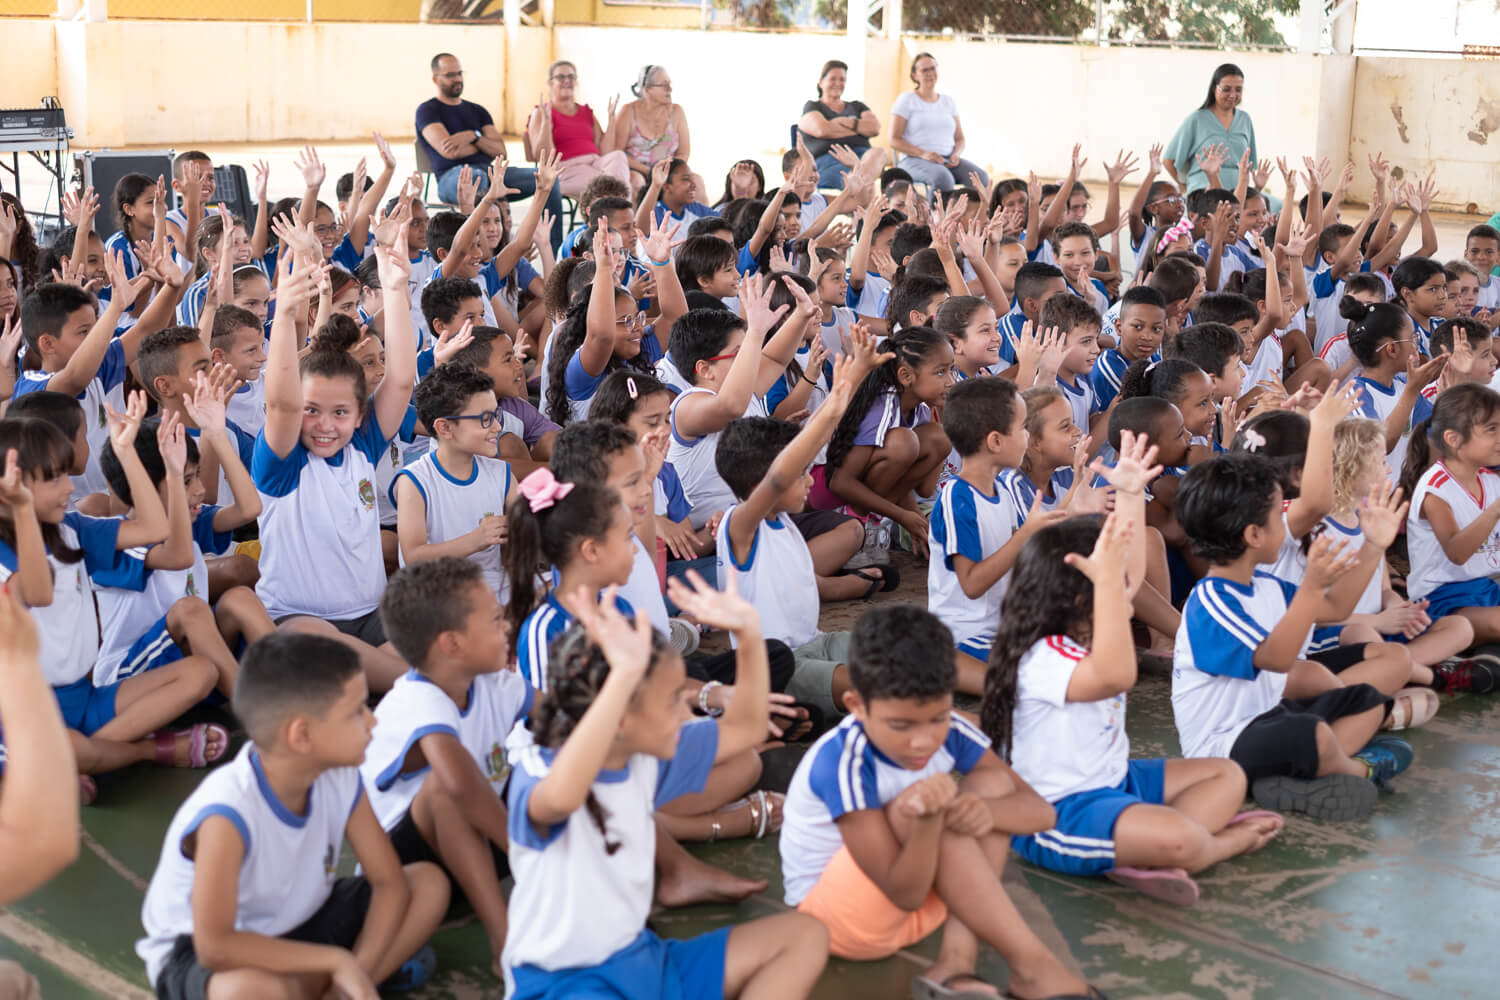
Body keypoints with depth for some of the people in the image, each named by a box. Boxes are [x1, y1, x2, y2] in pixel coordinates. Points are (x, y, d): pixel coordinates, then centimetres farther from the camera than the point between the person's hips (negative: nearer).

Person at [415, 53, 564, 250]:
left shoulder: (477, 110, 27)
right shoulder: (427, 110, 9)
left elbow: (501, 152, 13)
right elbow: (449, 151, -8)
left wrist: (473, 136, -6)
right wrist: (485, 144, 9)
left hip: (489, 171, 6)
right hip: (451, 176, -6)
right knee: (475, 177, -44)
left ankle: (555, 252, -19)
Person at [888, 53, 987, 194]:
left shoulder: (948, 101, 20)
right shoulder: (906, 100, 5)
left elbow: (959, 138, 21)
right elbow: (894, 140, -2)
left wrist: (956, 154, -5)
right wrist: (923, 154, -17)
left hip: (948, 160, 5)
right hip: (914, 160, -5)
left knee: (982, 178, -27)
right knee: (943, 178, -41)